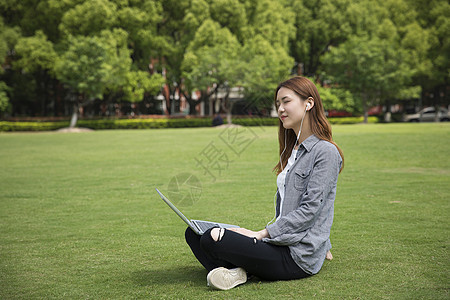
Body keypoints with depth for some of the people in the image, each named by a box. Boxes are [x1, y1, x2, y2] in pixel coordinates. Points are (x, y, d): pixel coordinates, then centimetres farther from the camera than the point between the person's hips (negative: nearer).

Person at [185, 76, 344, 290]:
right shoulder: (291, 151, 18)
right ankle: (233, 271, -17)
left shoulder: (326, 152, -10)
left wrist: (262, 234, -17)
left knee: (214, 238, -27)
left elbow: (309, 210, -17)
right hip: (281, 243, 9)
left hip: (299, 257, -9)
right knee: (194, 233, 2)